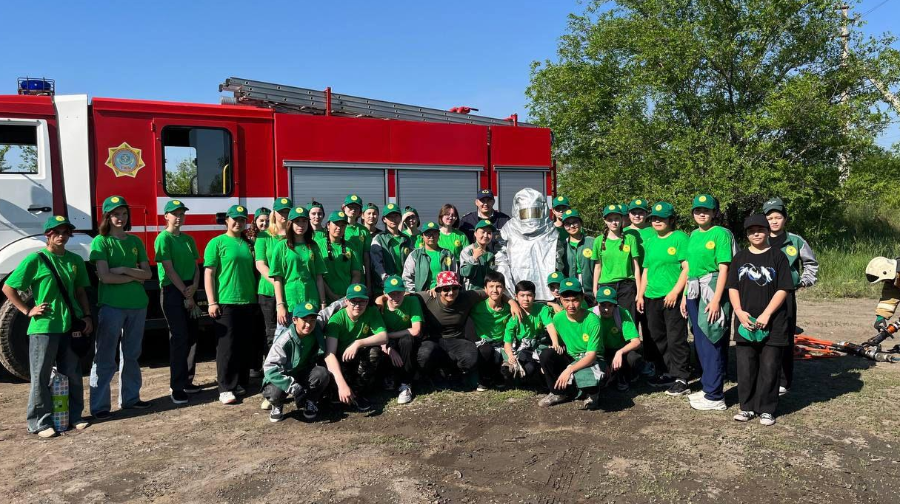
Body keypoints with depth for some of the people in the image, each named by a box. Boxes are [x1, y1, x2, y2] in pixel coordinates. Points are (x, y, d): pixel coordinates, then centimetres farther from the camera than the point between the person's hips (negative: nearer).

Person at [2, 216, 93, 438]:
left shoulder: (75, 260, 9)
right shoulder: (35, 260, -5)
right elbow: (8, 288, -2)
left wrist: (87, 316, 8)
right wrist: (28, 311, -7)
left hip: (71, 326, 5)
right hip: (43, 327, -4)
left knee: (72, 374, 12)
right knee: (41, 377, 3)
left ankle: (73, 416, 24)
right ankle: (40, 422, 13)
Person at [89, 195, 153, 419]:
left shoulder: (135, 241, 11)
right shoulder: (101, 241, -3)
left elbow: (147, 273, 4)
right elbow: (104, 276, -13)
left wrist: (124, 269, -9)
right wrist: (134, 277, -8)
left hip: (137, 304, 5)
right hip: (111, 305, -5)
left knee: (132, 355, 12)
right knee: (105, 358, -2)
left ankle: (130, 398, 22)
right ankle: (99, 406, 4)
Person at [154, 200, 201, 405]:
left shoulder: (188, 239, 15)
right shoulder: (163, 238, -6)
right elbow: (169, 270, -11)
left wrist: (194, 287, -6)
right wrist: (186, 295, -11)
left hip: (189, 291, 7)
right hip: (172, 292, -7)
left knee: (192, 337, 7)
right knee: (179, 338, -9)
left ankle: (187, 381, 18)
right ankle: (176, 388, -4)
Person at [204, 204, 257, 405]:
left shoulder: (248, 244, 15)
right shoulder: (217, 242, -1)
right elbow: (209, 274, -6)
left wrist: (255, 297, 14)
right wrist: (212, 302, -12)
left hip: (247, 302, 5)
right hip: (225, 303, -5)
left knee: (244, 346, 10)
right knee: (227, 346, -3)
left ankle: (242, 384, 19)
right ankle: (226, 388, 3)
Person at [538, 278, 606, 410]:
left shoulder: (592, 321, -22)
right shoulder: (558, 318, -7)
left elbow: (591, 355, -23)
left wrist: (569, 370, -34)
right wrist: (555, 344, -9)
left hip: (591, 360, -4)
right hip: (570, 358, 5)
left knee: (582, 376, -38)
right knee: (546, 354, -23)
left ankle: (593, 394, 3)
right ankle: (558, 393, 1)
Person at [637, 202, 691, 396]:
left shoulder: (680, 238, -5)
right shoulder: (649, 241, 15)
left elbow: (687, 268, -12)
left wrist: (675, 292, -17)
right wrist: (640, 294, 14)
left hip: (673, 297, -7)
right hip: (652, 297, 7)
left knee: (676, 339, -4)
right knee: (657, 338, 14)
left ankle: (681, 378, 4)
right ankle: (665, 373, 27)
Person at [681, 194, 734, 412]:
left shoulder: (721, 234, -8)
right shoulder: (693, 235, 14)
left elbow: (723, 269, -13)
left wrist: (716, 299, -19)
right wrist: (685, 295, 15)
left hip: (713, 291, -8)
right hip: (694, 293, 8)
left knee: (712, 342, -3)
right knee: (700, 342, 14)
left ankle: (715, 396, 4)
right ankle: (707, 387, 27)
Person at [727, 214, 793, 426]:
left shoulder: (778, 256, 0)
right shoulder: (740, 257, 10)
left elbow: (783, 289, -6)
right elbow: (732, 287, 8)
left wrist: (766, 315, -14)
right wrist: (739, 311, -7)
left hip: (773, 323, -3)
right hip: (745, 322, 3)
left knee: (769, 368, 3)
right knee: (745, 367, 5)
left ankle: (766, 409, 13)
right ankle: (747, 407, 17)